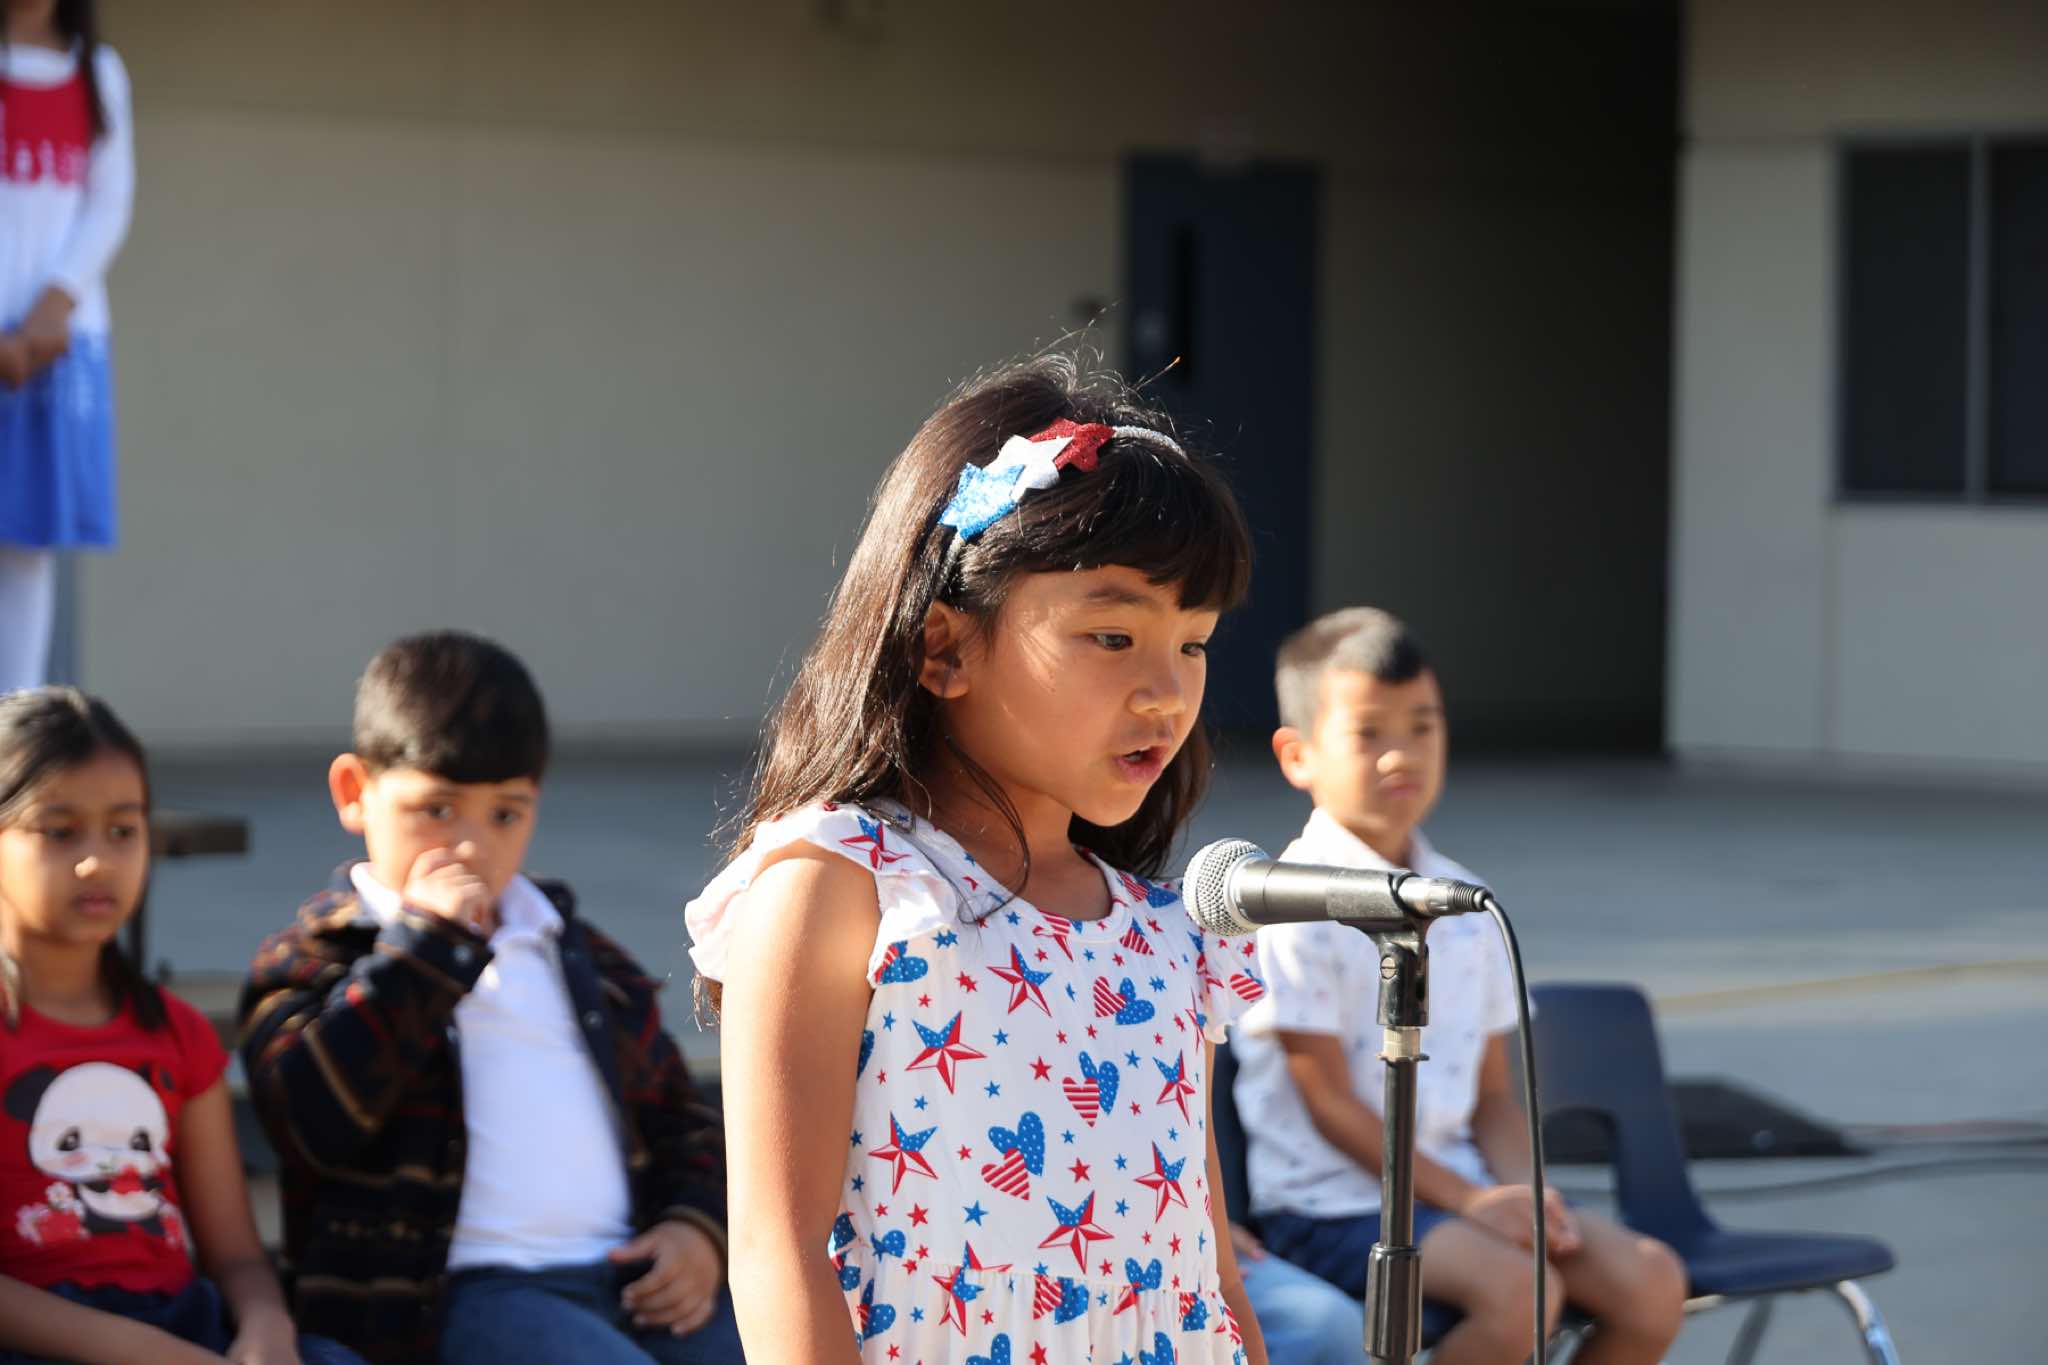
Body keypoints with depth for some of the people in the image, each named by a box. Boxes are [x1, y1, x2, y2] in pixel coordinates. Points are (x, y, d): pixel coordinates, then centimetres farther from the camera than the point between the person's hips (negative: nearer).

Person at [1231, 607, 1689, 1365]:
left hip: (1454, 1182, 8)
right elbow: (1331, 1105, -12)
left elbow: (1492, 1096, 15)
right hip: (1333, 1201, -8)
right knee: (1519, 1289, -31)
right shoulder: (1294, 908, -11)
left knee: (1651, 1280, -9)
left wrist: (1522, 1190, -6)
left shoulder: (1466, 905, 13)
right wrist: (1469, 1201, -16)